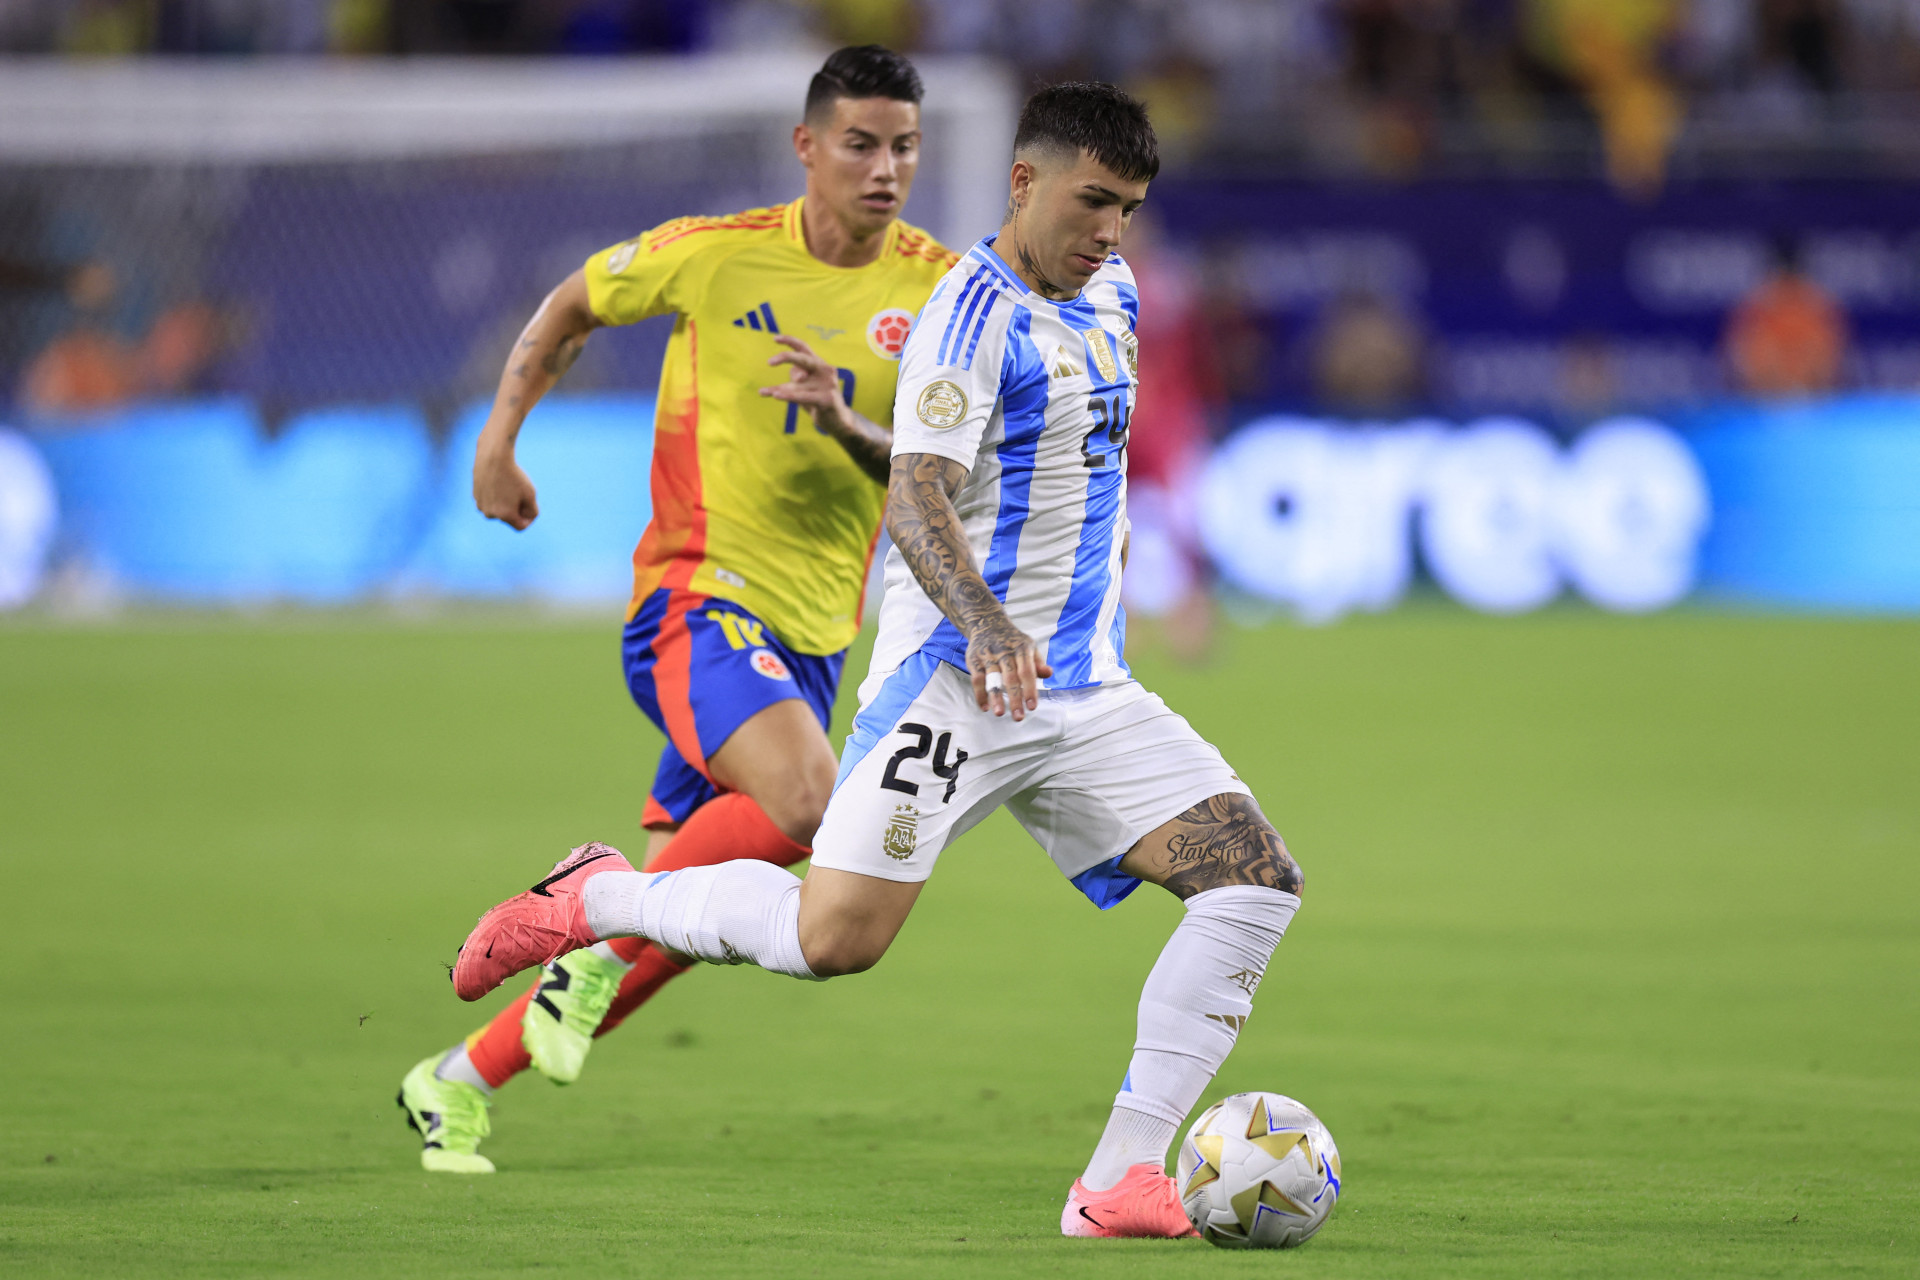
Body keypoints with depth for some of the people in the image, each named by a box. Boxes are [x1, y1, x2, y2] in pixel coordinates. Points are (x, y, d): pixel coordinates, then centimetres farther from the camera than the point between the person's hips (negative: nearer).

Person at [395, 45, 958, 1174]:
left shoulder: (938, 290, 1)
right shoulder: (715, 255, -4)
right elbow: (575, 306, 15)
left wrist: (847, 423, -23)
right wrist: (501, 434, 8)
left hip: (811, 639, 4)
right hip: (697, 602, -4)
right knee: (805, 799, -31)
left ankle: (460, 1081, 20)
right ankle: (603, 943, -11)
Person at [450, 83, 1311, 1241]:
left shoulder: (1111, 295, 15)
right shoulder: (976, 310, -11)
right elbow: (917, 497, -23)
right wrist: (985, 624, -38)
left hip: (1090, 697, 8)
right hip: (955, 681, -8)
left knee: (1259, 883, -9)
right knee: (833, 938, -19)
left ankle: (1119, 1185, -11)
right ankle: (598, 899, 8)